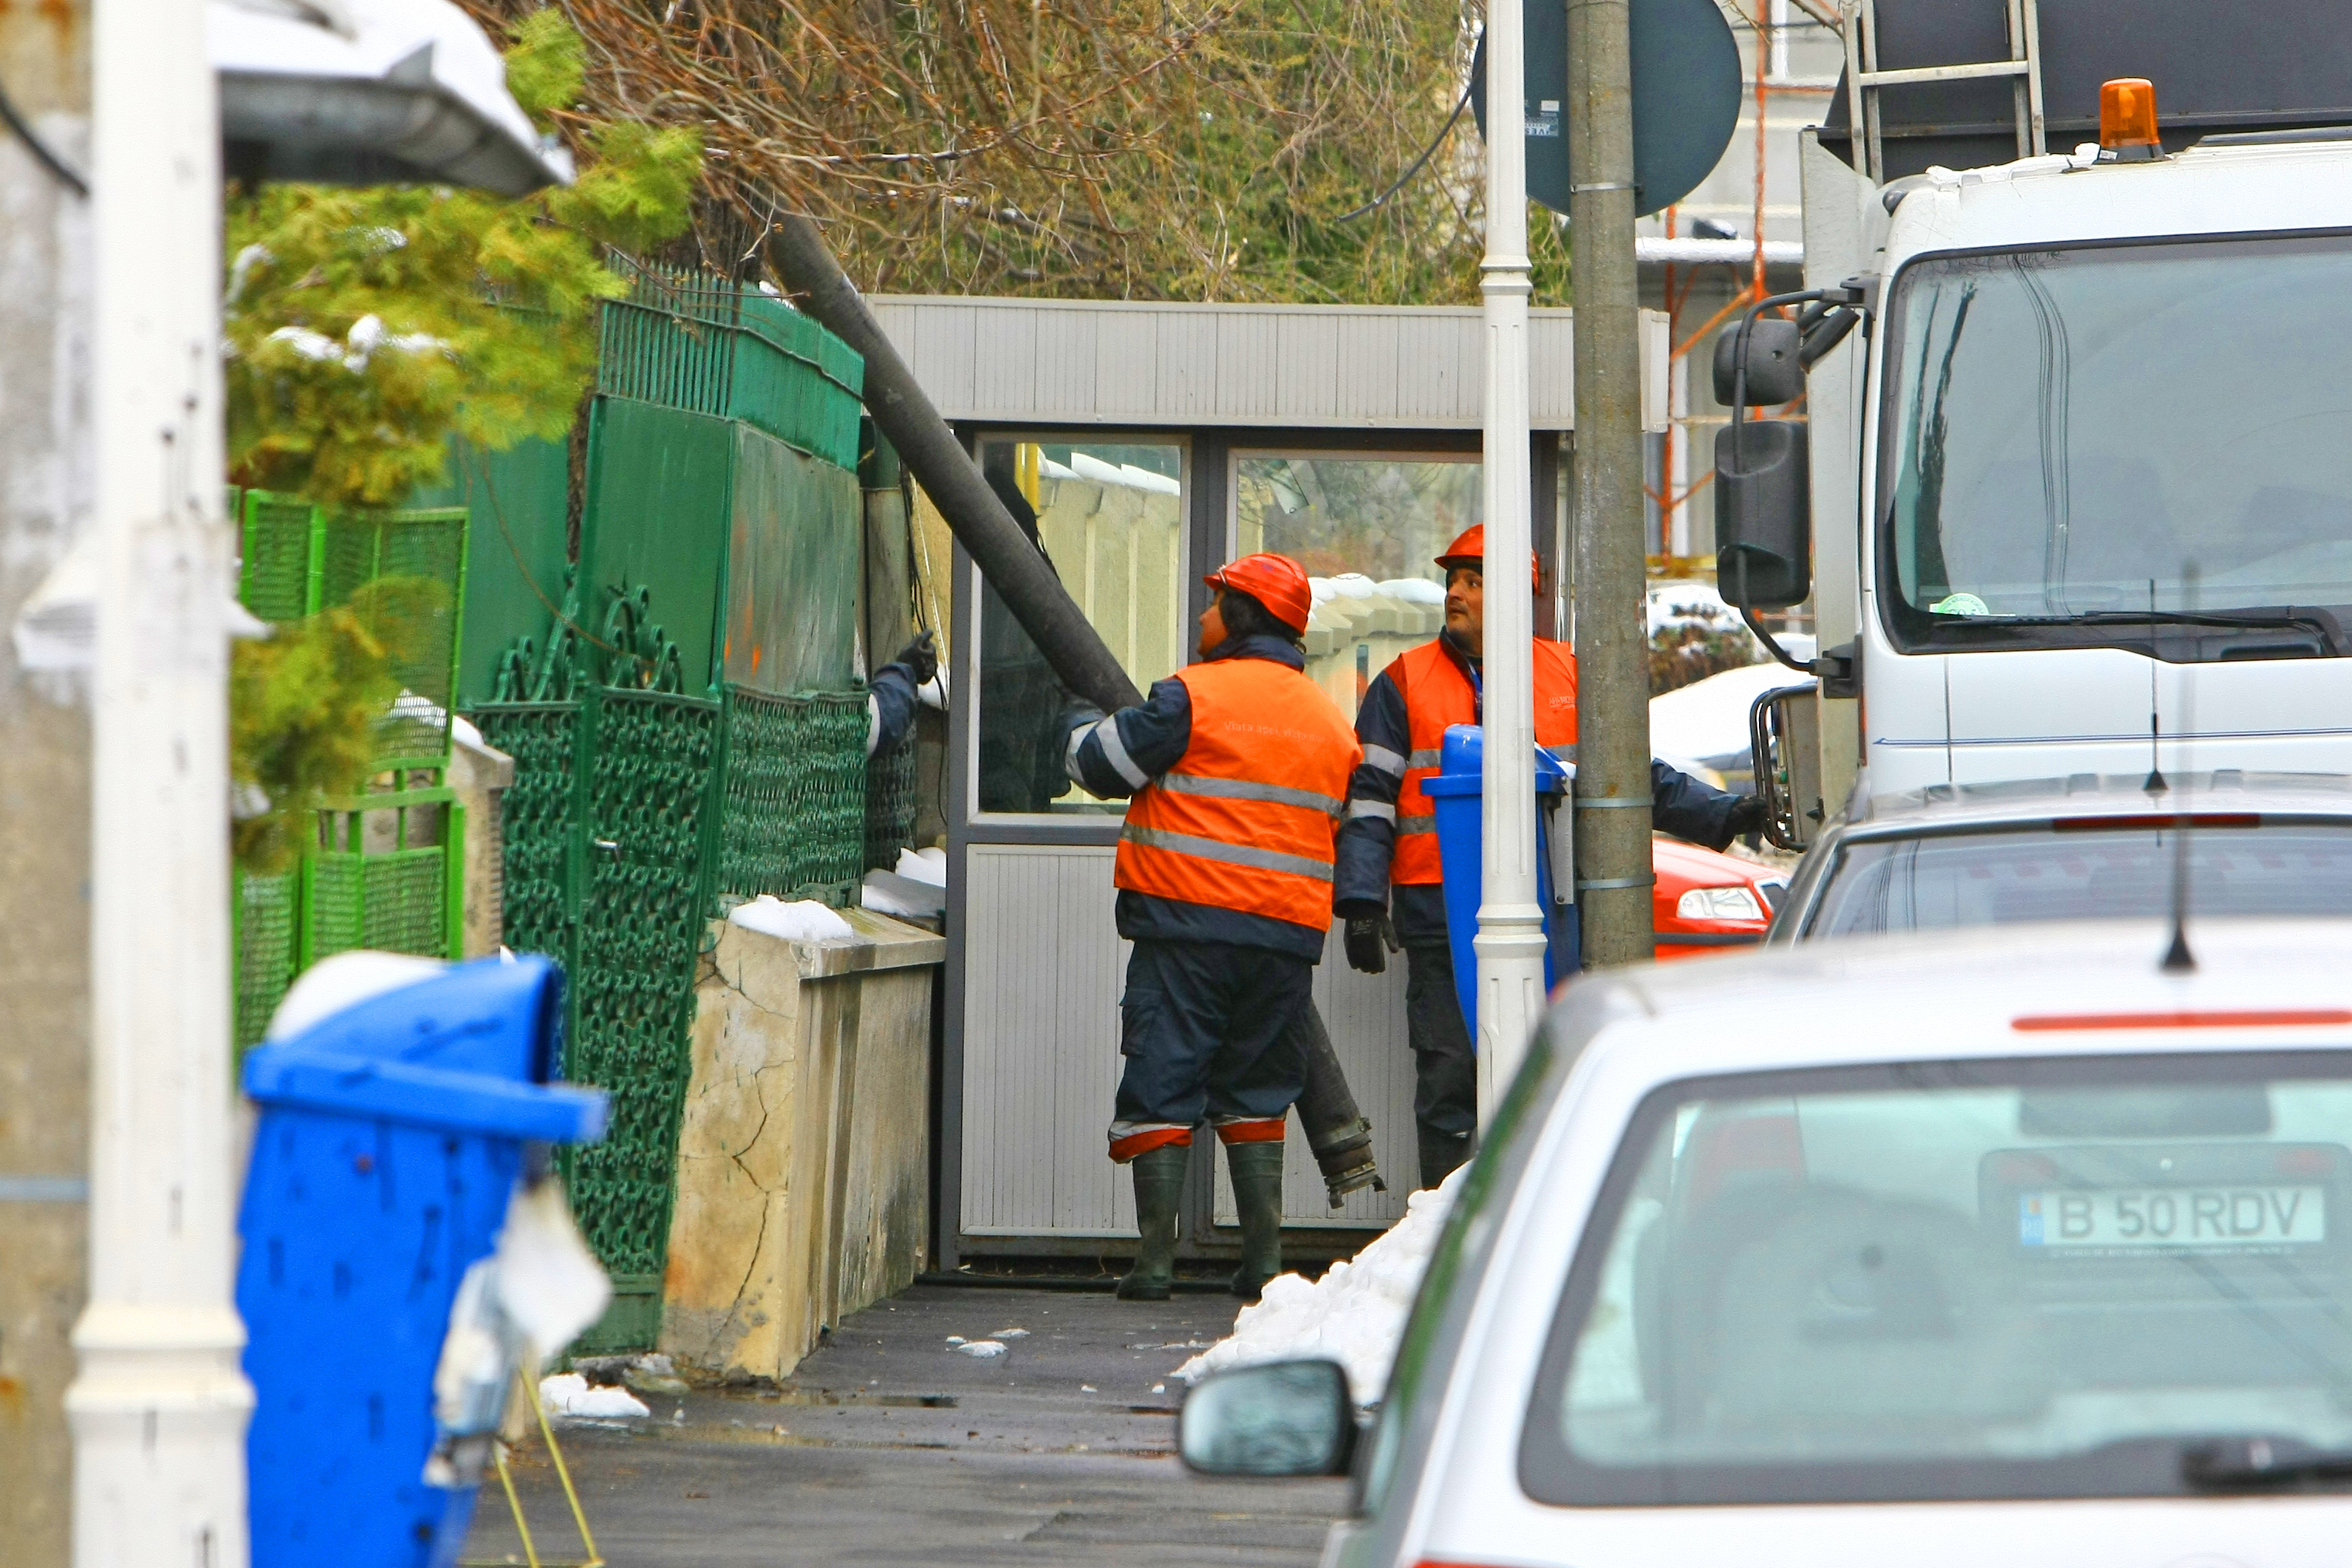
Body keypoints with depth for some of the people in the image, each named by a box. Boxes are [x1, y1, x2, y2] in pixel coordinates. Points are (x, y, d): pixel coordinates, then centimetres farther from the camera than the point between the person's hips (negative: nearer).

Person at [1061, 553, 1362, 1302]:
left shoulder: (1194, 697, -7)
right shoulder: (1330, 722, 14)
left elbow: (1102, 762, -3)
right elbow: (1343, 828, 22)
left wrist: (1084, 723, 18)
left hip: (1189, 928, -5)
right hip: (1287, 935, 5)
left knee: (1160, 1088, 0)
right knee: (1255, 1092, 15)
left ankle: (1156, 1258, -5)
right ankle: (1263, 1259, 9)